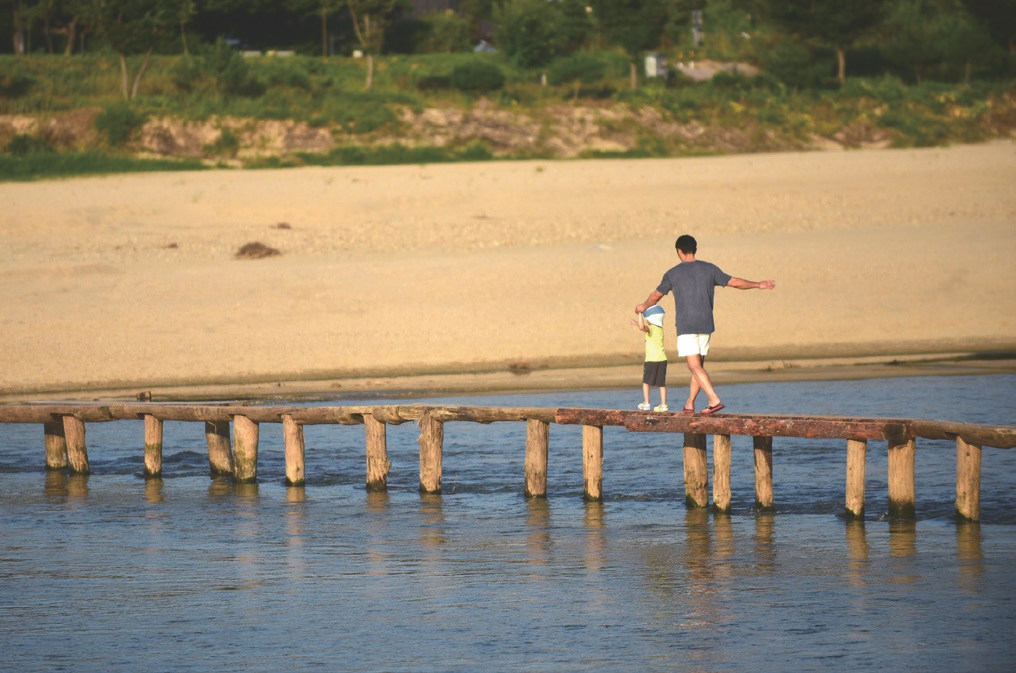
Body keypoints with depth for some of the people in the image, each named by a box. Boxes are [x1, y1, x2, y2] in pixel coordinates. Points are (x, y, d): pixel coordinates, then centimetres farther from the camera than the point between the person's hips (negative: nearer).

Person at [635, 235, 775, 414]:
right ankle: (689, 404, 17)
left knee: (695, 366, -9)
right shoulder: (709, 269, 6)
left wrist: (644, 307, 34)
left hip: (686, 326, -4)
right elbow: (734, 282, 11)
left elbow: (656, 295, 13)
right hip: (706, 325, 4)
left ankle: (714, 400, -23)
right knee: (698, 365, 13)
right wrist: (758, 285, 25)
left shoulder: (673, 274, 0)